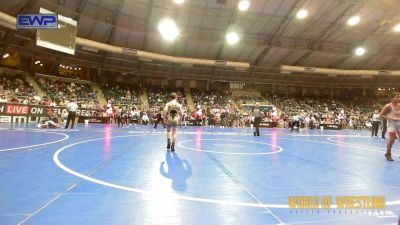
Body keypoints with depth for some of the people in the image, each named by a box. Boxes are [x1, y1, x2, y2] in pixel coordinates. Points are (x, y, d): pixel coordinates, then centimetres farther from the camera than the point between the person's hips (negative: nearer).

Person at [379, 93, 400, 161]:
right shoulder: (388, 106, -10)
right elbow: (381, 115, -10)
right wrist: (390, 118, -21)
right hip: (392, 124, -6)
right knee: (392, 139, -9)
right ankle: (388, 154, 7)